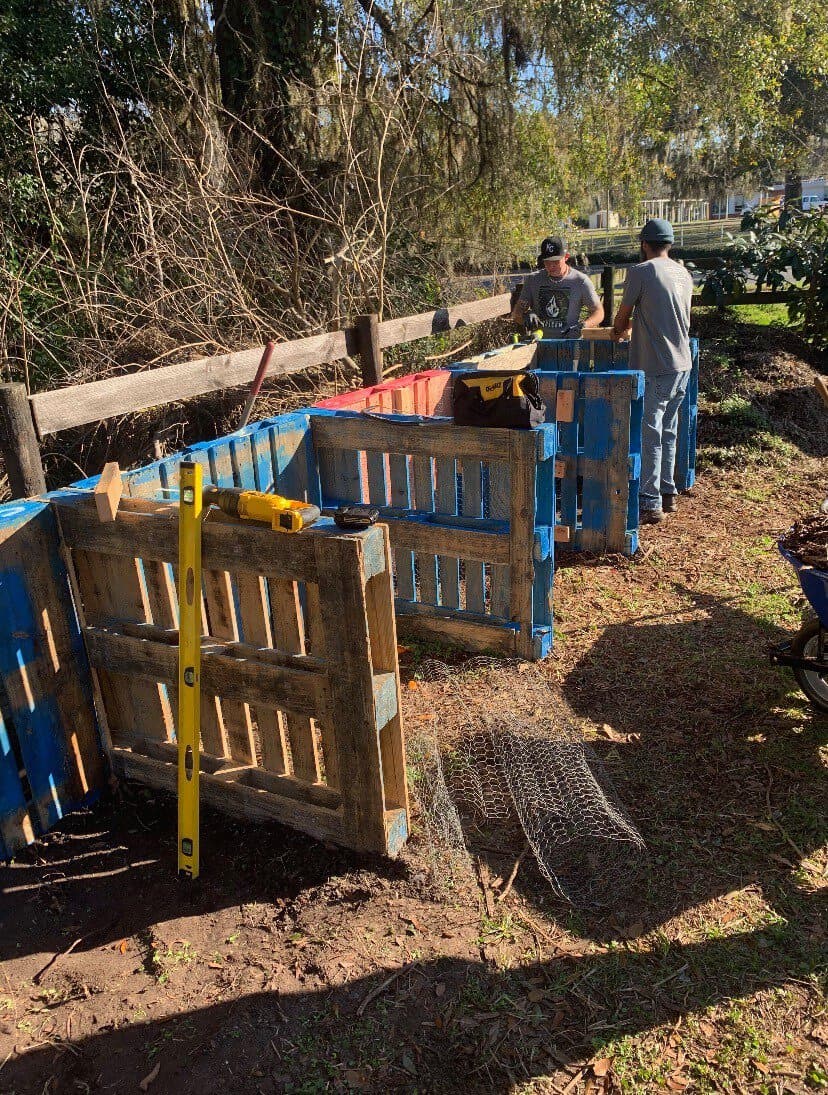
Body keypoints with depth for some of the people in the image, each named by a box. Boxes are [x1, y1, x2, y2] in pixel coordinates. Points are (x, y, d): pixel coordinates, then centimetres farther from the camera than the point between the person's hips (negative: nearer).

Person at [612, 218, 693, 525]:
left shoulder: (641, 271, -10)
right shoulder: (684, 274, 13)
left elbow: (623, 314, 0)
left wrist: (618, 331, 23)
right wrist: (630, 329, 36)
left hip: (654, 367, -8)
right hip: (682, 364, 8)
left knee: (649, 435, -4)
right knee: (668, 432, 17)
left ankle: (650, 504, -2)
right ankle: (668, 493, 26)